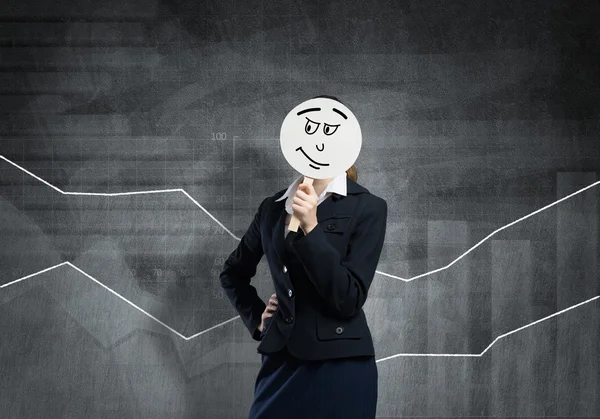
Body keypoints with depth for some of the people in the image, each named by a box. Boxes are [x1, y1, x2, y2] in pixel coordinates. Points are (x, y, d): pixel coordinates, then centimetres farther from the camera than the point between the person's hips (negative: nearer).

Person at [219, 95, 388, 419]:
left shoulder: (368, 207, -5)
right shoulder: (273, 207, 8)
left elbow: (348, 299, -14)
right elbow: (233, 273, 24)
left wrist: (310, 227, -18)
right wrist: (256, 319, 10)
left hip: (340, 366, -4)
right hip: (280, 361, 4)